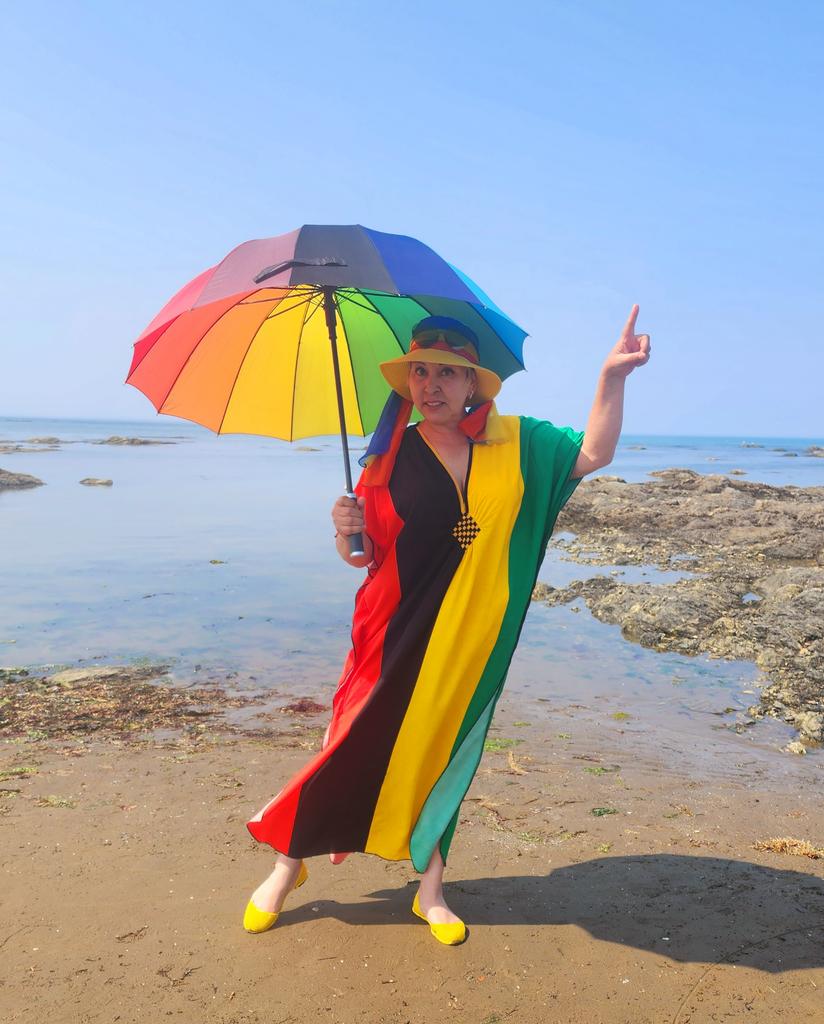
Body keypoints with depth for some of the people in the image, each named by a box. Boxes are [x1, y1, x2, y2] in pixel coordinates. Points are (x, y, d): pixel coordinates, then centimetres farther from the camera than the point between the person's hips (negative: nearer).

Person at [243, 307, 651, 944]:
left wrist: (612, 377, -13)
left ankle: (431, 891, 30)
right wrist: (346, 532, -23)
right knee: (353, 745, 3)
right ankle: (288, 866, 26)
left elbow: (593, 455, -3)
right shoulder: (392, 456, -4)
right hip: (396, 630, -1)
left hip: (470, 638, 2)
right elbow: (362, 556, -1)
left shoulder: (515, 443, 1)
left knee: (444, 754, 12)